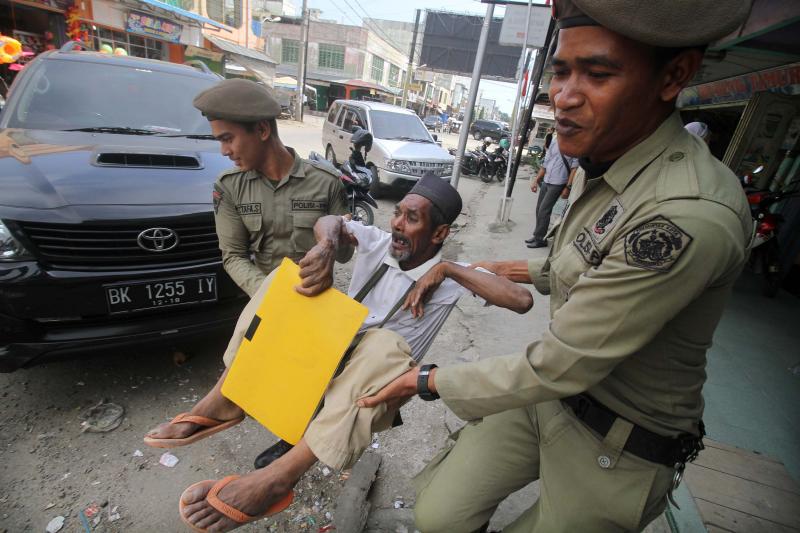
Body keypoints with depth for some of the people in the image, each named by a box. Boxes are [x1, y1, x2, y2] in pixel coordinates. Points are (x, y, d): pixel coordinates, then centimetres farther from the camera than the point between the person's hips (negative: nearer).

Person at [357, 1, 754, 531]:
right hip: (551, 393, 7)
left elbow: (554, 369, -27)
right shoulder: (602, 163, -4)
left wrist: (428, 381, -14)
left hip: (615, 447, -6)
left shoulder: (692, 216, -32)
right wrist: (535, 270, 25)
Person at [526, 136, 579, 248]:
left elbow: (575, 167, -13)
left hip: (558, 183, -6)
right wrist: (536, 180, 13)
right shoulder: (555, 140, 10)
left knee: (544, 210, -6)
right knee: (539, 209, 10)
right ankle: (538, 235, 24)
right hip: (546, 181, 6)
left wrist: (568, 187, -17)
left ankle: (540, 239, 7)